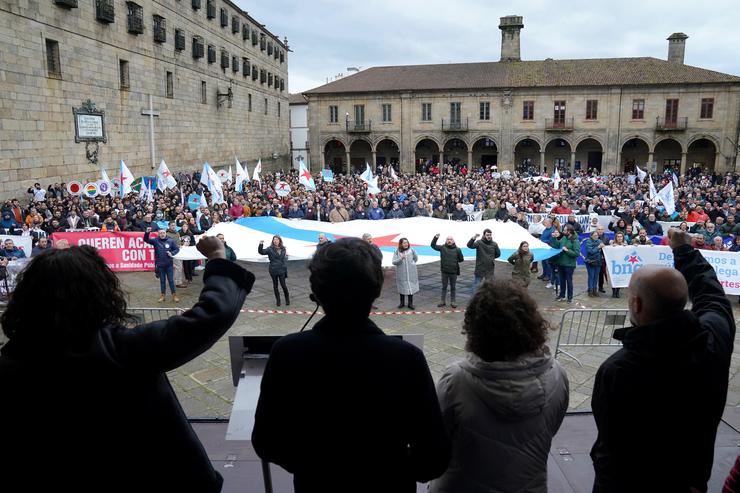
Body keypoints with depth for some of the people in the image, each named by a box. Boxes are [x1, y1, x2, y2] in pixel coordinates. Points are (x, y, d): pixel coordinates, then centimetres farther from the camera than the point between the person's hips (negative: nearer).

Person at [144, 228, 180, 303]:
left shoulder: (170, 241, -3)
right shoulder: (155, 240, -3)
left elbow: (177, 249, 6)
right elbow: (146, 240, -15)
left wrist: (172, 253, -13)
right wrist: (147, 233, -32)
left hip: (169, 264, 0)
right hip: (160, 265, 0)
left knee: (171, 280, 6)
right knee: (162, 280, 11)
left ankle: (174, 295, 14)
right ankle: (162, 295, 21)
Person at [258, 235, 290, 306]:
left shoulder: (283, 249, 4)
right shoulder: (270, 249, -5)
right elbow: (261, 252, -16)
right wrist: (261, 244, -29)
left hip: (282, 270, 1)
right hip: (273, 270, -1)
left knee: (283, 285, -1)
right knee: (275, 285, 9)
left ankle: (287, 299, 20)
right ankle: (278, 300, 22)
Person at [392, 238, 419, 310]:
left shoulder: (411, 250, -4)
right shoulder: (397, 252, -7)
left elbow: (416, 258, 12)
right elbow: (394, 262, -11)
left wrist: (411, 263, 3)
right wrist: (400, 259, -25)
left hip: (411, 273, 0)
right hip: (401, 273, 0)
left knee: (411, 287, 2)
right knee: (402, 288, 10)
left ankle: (410, 304, 12)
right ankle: (402, 303, 24)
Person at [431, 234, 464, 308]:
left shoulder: (457, 249, -4)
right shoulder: (442, 248, -2)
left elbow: (461, 259, 4)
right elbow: (433, 245, -3)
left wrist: (455, 261, -3)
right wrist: (435, 238, -13)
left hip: (453, 272, 0)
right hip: (444, 271, 1)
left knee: (453, 287, 10)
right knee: (444, 287, 11)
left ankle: (453, 301, 20)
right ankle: (443, 301, 21)